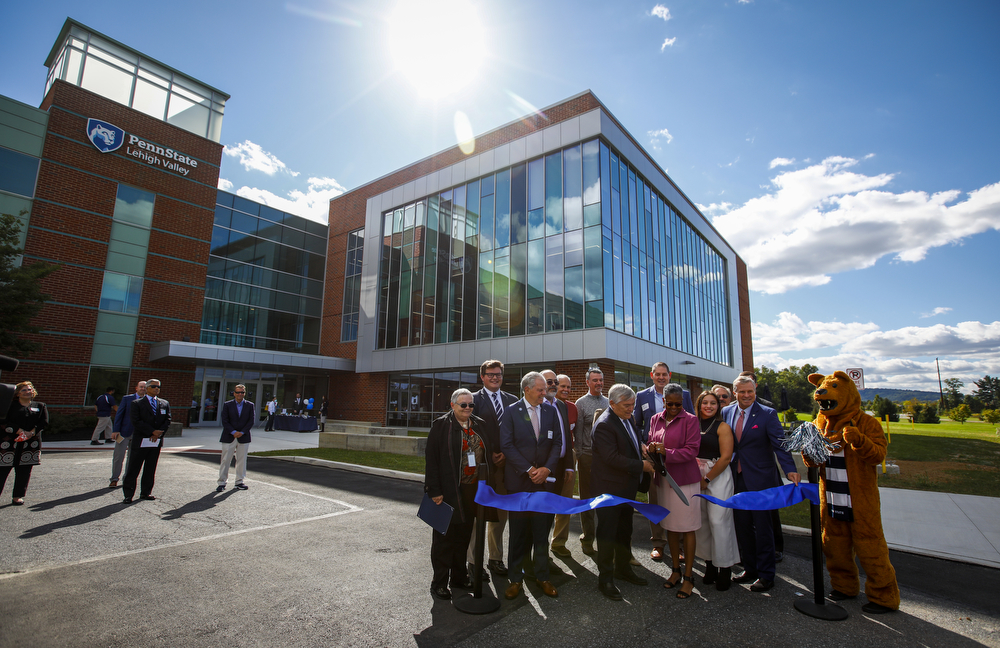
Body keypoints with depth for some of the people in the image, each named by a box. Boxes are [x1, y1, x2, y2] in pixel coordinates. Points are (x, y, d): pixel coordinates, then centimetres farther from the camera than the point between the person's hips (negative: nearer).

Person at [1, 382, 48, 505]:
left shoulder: (40, 406, 13)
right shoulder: (10, 405, 6)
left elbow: (44, 422, 3)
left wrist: (31, 433, -13)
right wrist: (21, 431, -17)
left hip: (31, 443, 2)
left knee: (24, 471, 4)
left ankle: (18, 496, 12)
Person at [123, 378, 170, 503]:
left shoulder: (165, 404, 12)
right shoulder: (137, 403, 1)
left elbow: (167, 420, 7)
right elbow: (136, 422, -9)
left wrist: (159, 433, -9)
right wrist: (153, 432, -15)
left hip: (157, 442, 4)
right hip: (140, 441, -3)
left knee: (150, 469, 10)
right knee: (133, 469, 0)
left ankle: (146, 493, 19)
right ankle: (128, 495, 8)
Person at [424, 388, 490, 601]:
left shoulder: (479, 425, 8)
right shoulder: (441, 425, -8)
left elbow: (487, 454, 11)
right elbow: (432, 460, -11)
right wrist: (434, 491, -15)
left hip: (472, 490, 5)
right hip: (449, 491, -5)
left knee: (464, 535, 17)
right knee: (445, 537, 7)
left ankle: (459, 576, 33)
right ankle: (439, 582, 21)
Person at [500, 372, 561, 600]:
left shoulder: (550, 410, 5)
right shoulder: (511, 412, -5)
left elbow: (557, 442, 5)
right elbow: (507, 445, -9)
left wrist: (547, 468, -9)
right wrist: (529, 470, -13)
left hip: (544, 479, 3)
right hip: (519, 480, -2)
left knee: (542, 531, 10)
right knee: (518, 532, 8)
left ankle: (542, 576, 26)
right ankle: (515, 578, 22)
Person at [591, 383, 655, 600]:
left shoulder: (626, 418, 8)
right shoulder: (604, 424, -23)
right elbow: (612, 458, -27)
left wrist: (640, 447, 3)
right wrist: (641, 466, -21)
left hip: (627, 487, 9)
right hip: (609, 487, -9)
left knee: (625, 530, 22)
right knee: (607, 533, 4)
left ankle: (623, 567, 39)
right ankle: (605, 578, 19)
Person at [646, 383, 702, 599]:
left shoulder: (690, 420, -9)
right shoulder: (656, 419, 7)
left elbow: (692, 450, -13)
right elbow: (651, 443, 14)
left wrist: (666, 452, -22)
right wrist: (651, 448, -10)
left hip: (685, 480, -5)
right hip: (664, 478, 5)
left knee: (687, 528, 4)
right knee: (670, 526, 15)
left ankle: (688, 576, 17)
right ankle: (675, 569, 30)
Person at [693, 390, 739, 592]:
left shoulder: (722, 427, -3)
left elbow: (725, 457, -9)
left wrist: (707, 479, -10)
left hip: (717, 477, -4)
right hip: (696, 478, 4)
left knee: (718, 521, -3)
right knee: (701, 520, 8)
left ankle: (725, 569, 11)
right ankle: (709, 565, 22)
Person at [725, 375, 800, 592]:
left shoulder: (767, 414, -7)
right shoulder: (726, 413, 5)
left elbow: (779, 443, -14)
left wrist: (790, 469, -27)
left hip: (760, 480, -4)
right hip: (736, 479, 4)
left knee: (762, 527, 6)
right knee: (742, 526, 12)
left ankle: (766, 576, 20)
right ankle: (750, 569, 28)